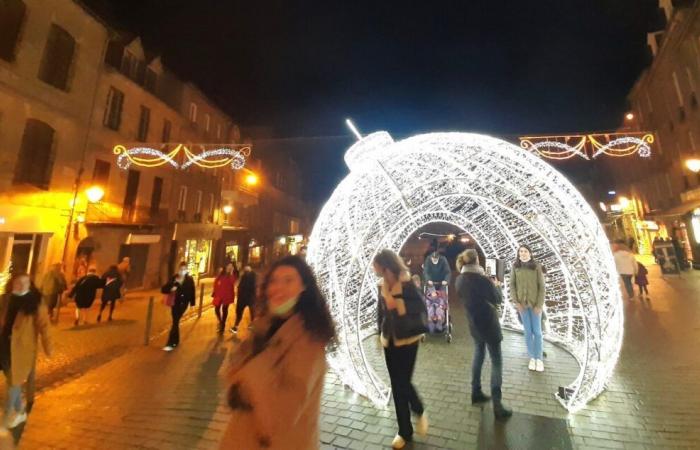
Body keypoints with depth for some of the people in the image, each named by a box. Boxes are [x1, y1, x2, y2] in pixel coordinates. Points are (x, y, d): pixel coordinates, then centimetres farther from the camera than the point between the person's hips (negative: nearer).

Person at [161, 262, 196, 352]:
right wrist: (170, 289, -26)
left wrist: (192, 303, -1)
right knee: (175, 321, 15)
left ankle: (171, 344, -6)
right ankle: (176, 341, 32)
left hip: (183, 303, -3)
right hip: (175, 302, 4)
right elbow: (163, 289, -6)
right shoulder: (174, 278, -4)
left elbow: (192, 292, -2)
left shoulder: (190, 280, -8)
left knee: (175, 321, -10)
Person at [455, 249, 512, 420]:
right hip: (488, 324, -6)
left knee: (478, 356, 21)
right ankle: (497, 405, 7)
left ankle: (476, 393, 31)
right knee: (496, 362, 5)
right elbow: (498, 299, -11)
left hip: (473, 324, 6)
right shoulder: (482, 280, -24)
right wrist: (494, 285, 6)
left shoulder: (459, 280, -4)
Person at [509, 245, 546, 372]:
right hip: (522, 304, 1)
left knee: (537, 331, 5)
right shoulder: (515, 267, -2)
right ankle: (532, 358, 21)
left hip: (535, 304, -1)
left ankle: (539, 358, 20)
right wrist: (516, 302, -7)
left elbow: (542, 287, -6)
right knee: (527, 332, 8)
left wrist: (540, 305, -10)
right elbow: (512, 285, 1)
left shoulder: (537, 267, -6)